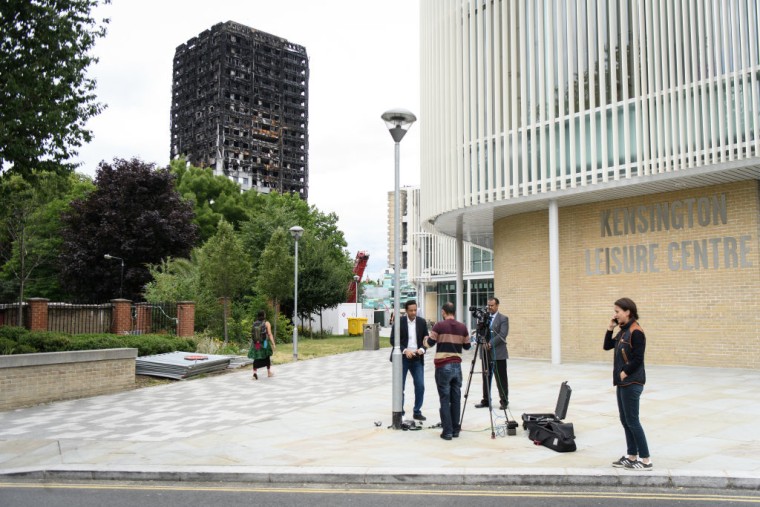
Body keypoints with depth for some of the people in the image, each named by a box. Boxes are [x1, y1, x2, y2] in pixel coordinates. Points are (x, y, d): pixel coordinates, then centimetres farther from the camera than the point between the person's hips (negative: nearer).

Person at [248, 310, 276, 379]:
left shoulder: (254, 324, 4)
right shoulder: (266, 323, -7)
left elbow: (252, 334, 6)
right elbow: (270, 334, -12)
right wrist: (273, 344, -11)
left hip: (256, 344, 2)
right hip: (264, 344, -2)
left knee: (256, 359, 6)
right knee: (267, 357, 17)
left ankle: (254, 373, -14)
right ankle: (269, 372, 29)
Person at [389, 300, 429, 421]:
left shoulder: (422, 322, 5)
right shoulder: (399, 322, -4)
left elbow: (426, 339, 8)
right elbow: (393, 340, -6)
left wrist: (422, 349, -12)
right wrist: (405, 350, -19)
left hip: (417, 358, 3)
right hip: (402, 358, -3)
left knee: (420, 386, 0)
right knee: (400, 386, 1)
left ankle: (417, 412, 14)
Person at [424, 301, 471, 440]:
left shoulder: (439, 326, -8)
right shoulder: (462, 327, 5)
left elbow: (429, 344, -5)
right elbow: (467, 346, 12)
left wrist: (425, 340, 16)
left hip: (443, 366, -4)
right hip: (457, 366, 4)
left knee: (445, 399, -1)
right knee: (456, 399, 10)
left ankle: (447, 431, -1)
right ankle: (455, 429, 15)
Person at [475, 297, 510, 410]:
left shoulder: (503, 318, -2)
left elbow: (502, 334, -13)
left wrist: (490, 344, -19)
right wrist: (483, 343, -8)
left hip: (498, 353, -5)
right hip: (486, 352, 5)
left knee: (501, 379, 1)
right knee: (486, 378, 10)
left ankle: (504, 401, 9)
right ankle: (486, 400, 18)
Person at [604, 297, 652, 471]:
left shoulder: (636, 332, -16)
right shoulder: (623, 331, 11)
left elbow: (637, 359, -20)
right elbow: (607, 346, 15)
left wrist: (624, 373, -12)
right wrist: (610, 328, 6)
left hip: (632, 383, -9)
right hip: (623, 382, 9)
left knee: (632, 421, -4)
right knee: (625, 420, 13)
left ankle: (646, 460, 4)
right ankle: (632, 457, 21)